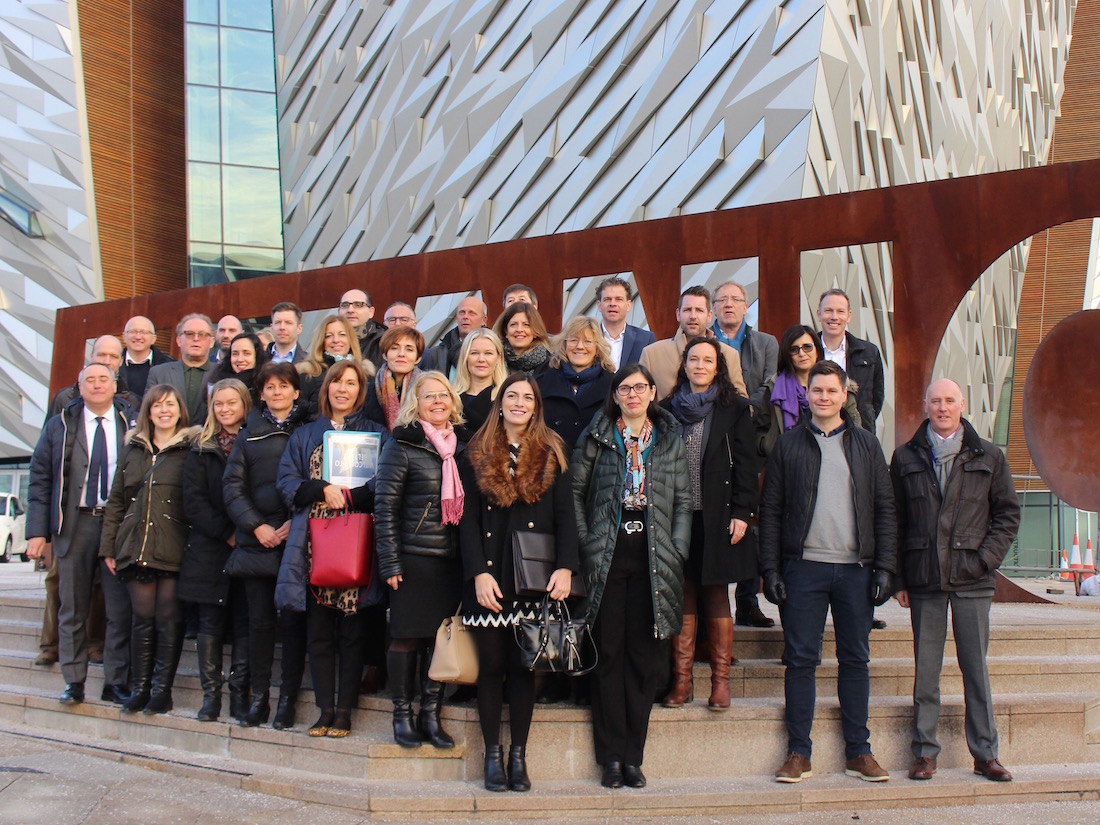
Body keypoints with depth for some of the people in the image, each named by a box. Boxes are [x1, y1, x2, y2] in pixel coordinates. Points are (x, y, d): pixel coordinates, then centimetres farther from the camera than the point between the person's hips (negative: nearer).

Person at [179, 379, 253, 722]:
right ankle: (210, 695, 8)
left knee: (244, 624, 0)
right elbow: (193, 501, 1)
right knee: (210, 623, 2)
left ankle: (239, 695, 6)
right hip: (209, 549, 1)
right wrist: (226, 533, -10)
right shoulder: (202, 449, 9)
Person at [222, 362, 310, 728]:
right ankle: (258, 696, 12)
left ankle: (287, 699, 7)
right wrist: (256, 525, -5)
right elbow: (232, 485, 7)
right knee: (259, 620, 4)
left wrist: (296, 523, -12)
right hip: (257, 541, 2)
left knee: (292, 619, -1)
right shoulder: (249, 434, 13)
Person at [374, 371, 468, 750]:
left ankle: (431, 714, 19)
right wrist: (389, 562, -10)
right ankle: (402, 715, 15)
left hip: (452, 560, 4)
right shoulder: (402, 446, -3)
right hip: (413, 558, -4)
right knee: (406, 636, 3)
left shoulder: (462, 444, 11)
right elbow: (384, 507, -5)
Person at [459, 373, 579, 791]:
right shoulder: (478, 454, 7)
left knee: (523, 663, 3)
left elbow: (565, 516, 3)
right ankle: (492, 753, 14)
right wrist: (478, 573, -8)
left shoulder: (551, 454, 7)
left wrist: (565, 567, -11)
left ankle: (518, 754, 13)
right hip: (489, 576, 0)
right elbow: (468, 518, 3)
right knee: (491, 663, 3)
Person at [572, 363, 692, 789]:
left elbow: (683, 501, 9)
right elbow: (575, 491, 8)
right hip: (608, 555, -1)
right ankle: (612, 755, 8)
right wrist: (585, 544, 1)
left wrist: (677, 552, 0)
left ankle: (633, 755, 11)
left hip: (653, 556, 1)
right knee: (609, 651, 0)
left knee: (644, 654, 3)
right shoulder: (597, 437, 6)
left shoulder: (670, 439, 9)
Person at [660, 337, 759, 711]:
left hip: (718, 518, -2)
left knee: (717, 598, 3)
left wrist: (742, 512, -9)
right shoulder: (668, 409, 11)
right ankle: (681, 679, 8)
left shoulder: (735, 410, 5)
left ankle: (721, 680, 9)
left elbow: (746, 464, 0)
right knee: (682, 597, 3)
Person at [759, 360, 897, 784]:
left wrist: (884, 566, 0)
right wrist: (770, 569, -3)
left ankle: (858, 752, 16)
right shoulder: (789, 444, 6)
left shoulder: (866, 444, 9)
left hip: (856, 568, 1)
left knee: (855, 659, 7)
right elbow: (770, 510, 4)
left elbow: (884, 508, 8)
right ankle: (798, 753, 8)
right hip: (804, 566, -1)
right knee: (801, 659, 1)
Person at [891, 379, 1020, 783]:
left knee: (976, 666, 5)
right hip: (925, 581, 0)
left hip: (972, 581, 0)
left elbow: (1008, 512, 8)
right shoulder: (906, 458, 6)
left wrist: (986, 559, -4)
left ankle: (986, 753, 14)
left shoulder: (988, 457, 5)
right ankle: (924, 751, 13)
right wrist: (898, 577, 1)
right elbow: (894, 520, 7)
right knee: (926, 668, 4)